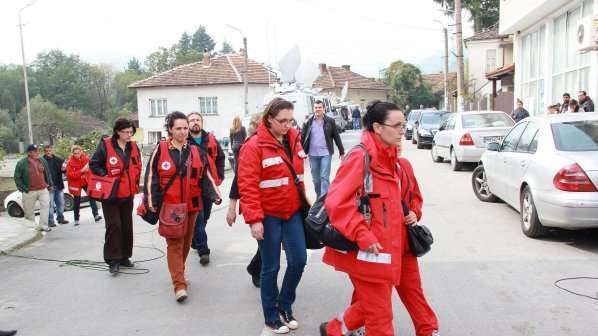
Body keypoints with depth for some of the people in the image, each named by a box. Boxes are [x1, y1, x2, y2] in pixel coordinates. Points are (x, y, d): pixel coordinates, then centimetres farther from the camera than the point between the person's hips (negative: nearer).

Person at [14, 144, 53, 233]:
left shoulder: (42, 160, 6)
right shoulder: (21, 163, -6)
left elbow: (47, 173, 15)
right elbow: (17, 178, -3)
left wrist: (50, 185, 13)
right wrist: (22, 189, -8)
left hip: (43, 190, 3)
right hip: (29, 192, -3)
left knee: (45, 206, -10)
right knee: (29, 211, 6)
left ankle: (42, 226, -5)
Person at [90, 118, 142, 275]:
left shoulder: (133, 147, 7)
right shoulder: (105, 145, -10)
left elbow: (137, 167, 19)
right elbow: (93, 164, -6)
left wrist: (135, 183, 9)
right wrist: (105, 177, -16)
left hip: (128, 194, 6)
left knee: (127, 225, 10)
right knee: (113, 225, -9)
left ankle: (124, 257, 23)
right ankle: (113, 260, -1)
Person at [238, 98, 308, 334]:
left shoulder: (293, 139, 5)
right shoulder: (254, 146, -14)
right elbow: (247, 186, -17)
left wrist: (303, 203, 16)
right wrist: (254, 219, -20)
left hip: (292, 211, 6)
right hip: (268, 215, -6)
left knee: (299, 260, 6)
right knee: (271, 267, 6)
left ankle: (285, 305, 31)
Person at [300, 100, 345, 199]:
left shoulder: (330, 121, 0)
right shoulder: (308, 122, 3)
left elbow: (337, 137, 4)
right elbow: (302, 137, 3)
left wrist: (341, 152, 6)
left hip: (326, 153, -2)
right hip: (313, 154, 2)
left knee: (324, 177, -9)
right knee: (315, 179, 11)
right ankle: (319, 197, 27)